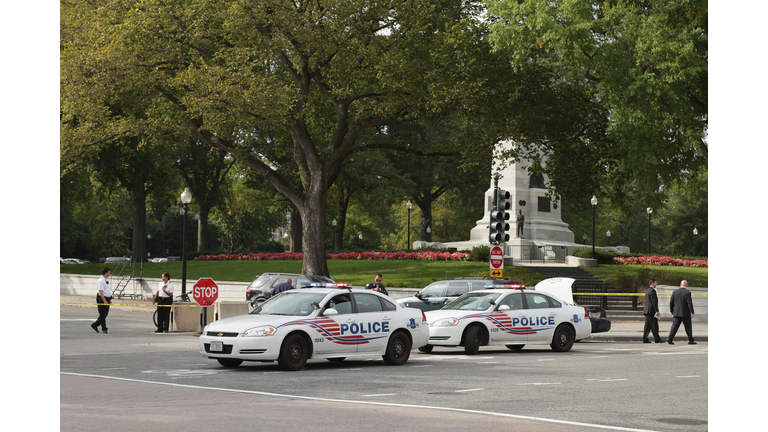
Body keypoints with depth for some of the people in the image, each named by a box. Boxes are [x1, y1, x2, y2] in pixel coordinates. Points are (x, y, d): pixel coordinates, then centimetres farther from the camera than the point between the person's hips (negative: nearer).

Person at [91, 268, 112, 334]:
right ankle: (104, 329, 4)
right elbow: (100, 292, -21)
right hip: (102, 299, -9)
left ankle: (94, 325, 22)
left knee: (105, 315, 11)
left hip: (107, 299, 9)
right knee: (102, 315, -2)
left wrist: (110, 299, 21)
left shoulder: (107, 280, 14)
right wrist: (105, 301, -24)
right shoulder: (101, 281, -16)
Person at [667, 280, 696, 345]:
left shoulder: (675, 292, 3)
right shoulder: (687, 292, -10)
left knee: (675, 326, 1)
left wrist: (671, 310, 16)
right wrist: (692, 313, -12)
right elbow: (690, 303, -15)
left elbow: (671, 302, 4)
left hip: (676, 313, 3)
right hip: (685, 313, -3)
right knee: (688, 327, 8)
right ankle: (691, 340, 15)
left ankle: (669, 339, -13)